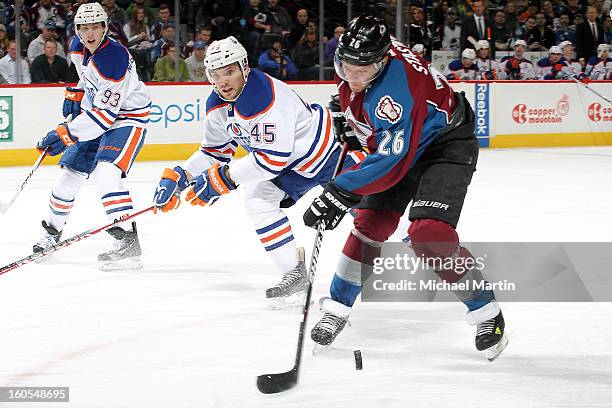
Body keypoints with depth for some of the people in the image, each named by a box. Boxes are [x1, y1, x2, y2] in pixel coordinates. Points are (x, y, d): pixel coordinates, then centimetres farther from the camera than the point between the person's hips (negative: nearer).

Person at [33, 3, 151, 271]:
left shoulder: (113, 58, -30)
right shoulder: (79, 48, -3)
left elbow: (105, 113, -32)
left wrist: (65, 134, -33)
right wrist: (75, 95, 10)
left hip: (127, 116, -9)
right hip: (95, 113, 9)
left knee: (105, 173, -28)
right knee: (69, 172, 12)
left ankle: (127, 241, -34)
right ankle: (51, 230, 34)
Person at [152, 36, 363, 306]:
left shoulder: (265, 97, -34)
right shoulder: (217, 106, -4)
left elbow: (273, 157, -37)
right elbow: (214, 151, 9)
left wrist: (223, 179, -34)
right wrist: (178, 178, -6)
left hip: (329, 149, -9)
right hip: (293, 166, 9)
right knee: (258, 200, -1)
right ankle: (295, 272, 7)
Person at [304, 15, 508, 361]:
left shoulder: (397, 89, -38)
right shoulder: (353, 57, -13)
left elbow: (391, 163, -37)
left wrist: (341, 193, -37)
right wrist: (345, 109, 20)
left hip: (444, 146, -8)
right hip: (397, 141, 8)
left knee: (429, 234, -23)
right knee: (369, 226, -1)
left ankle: (487, 313, -7)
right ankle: (337, 310, 12)